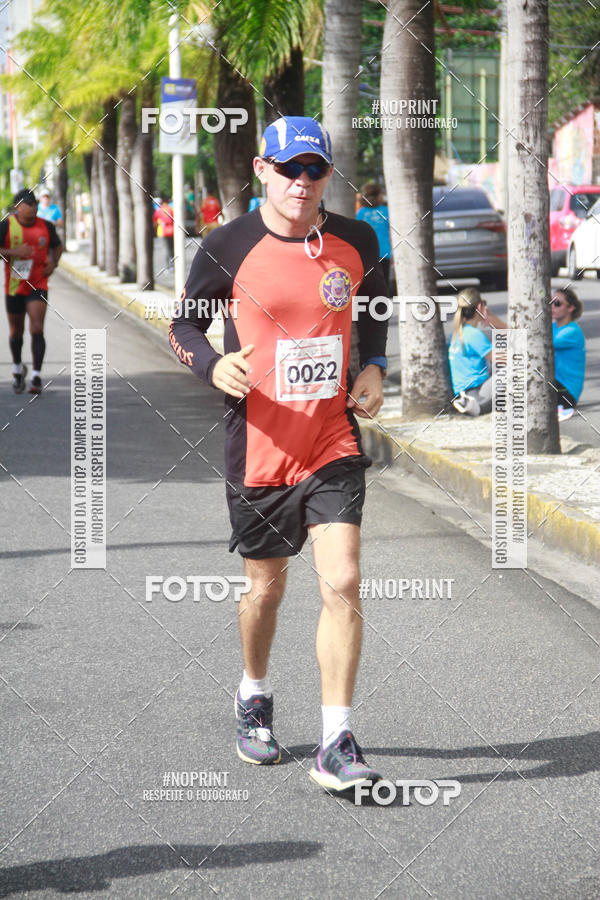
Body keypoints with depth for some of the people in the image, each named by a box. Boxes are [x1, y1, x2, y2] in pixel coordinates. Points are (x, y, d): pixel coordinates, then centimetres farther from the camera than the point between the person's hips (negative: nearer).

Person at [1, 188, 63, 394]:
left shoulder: (46, 227, 2)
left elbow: (57, 246, 19)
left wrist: (53, 263, 1)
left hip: (38, 286, 0)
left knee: (37, 329, -14)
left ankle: (37, 376, -14)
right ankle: (18, 369, 37)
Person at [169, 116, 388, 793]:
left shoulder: (356, 242, 1)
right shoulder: (227, 248, -8)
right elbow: (183, 324, 3)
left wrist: (373, 368, 4)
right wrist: (213, 365, -18)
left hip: (334, 444, 1)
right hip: (260, 449, -1)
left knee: (342, 583, -12)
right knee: (266, 585, 13)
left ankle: (336, 746, -6)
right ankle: (254, 698, 43)